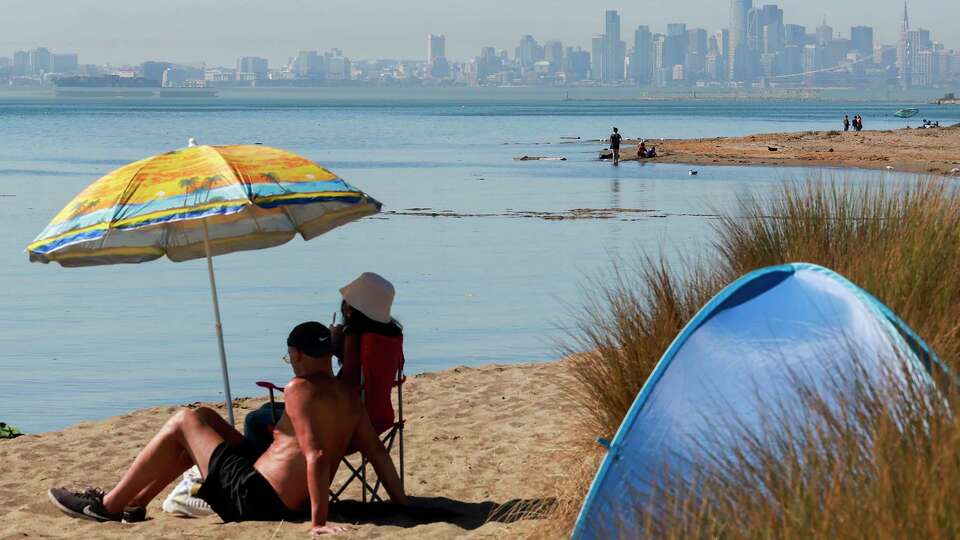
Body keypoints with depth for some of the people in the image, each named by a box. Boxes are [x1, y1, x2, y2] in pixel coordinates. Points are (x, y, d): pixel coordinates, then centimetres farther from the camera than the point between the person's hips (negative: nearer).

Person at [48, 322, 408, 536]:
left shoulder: (300, 390, -18)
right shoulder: (350, 398, 6)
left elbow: (316, 456, -27)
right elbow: (377, 452, 5)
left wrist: (319, 521, -28)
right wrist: (402, 504, 11)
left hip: (252, 498, -9)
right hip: (290, 506, 9)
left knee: (183, 422, 3)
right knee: (204, 418, 23)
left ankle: (108, 506, 11)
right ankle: (135, 501, 30)